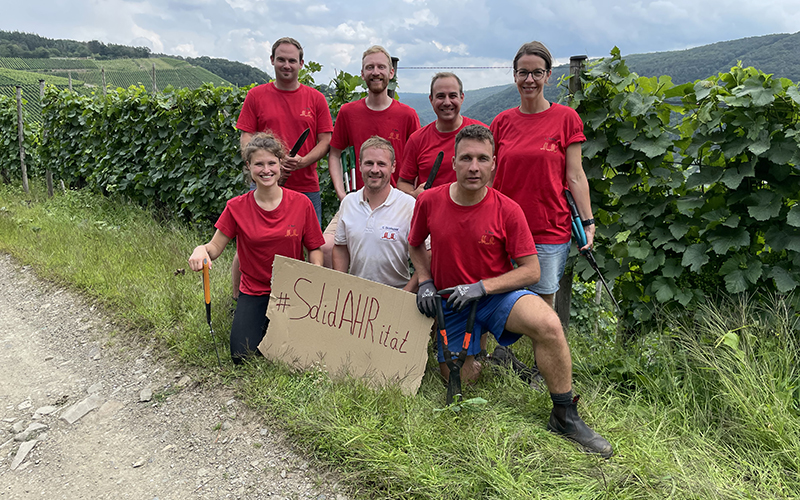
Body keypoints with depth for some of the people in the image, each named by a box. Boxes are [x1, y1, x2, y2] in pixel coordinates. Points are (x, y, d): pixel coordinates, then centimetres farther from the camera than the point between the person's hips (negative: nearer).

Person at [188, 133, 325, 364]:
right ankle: (261, 324, 19)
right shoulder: (236, 207, -4)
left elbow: (314, 248, 1)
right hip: (254, 292, 1)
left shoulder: (301, 203, -5)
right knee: (243, 356, -14)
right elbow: (216, 246, -2)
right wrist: (201, 250, -27)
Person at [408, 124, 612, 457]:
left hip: (497, 293, -2)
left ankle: (565, 417, -15)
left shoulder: (507, 210, -13)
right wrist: (425, 282, -4)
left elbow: (531, 270, -11)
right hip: (450, 302, 3)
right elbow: (415, 246, 12)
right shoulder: (429, 201, -8)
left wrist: (482, 287, -21)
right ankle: (482, 354, 41)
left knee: (548, 324, -31)